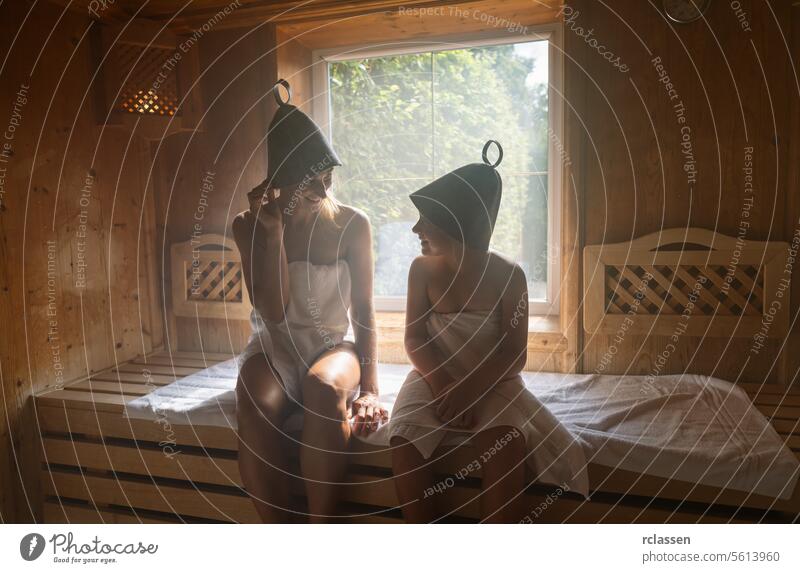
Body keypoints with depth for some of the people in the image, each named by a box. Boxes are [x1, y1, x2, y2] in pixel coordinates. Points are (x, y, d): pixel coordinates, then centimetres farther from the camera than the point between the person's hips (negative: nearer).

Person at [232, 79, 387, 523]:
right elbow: (273, 314, -12)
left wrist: (369, 387, -13)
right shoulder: (249, 226, -4)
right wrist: (273, 233, -19)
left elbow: (364, 310, -2)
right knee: (256, 406, -34)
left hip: (333, 344, 0)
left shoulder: (352, 224, -4)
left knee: (324, 387, -37)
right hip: (274, 345, 1)